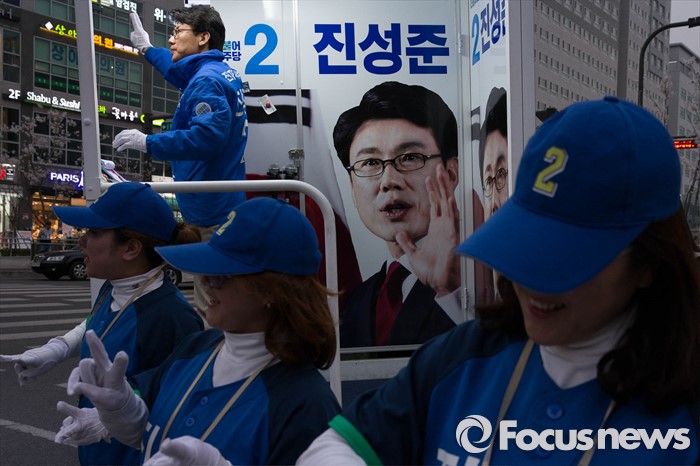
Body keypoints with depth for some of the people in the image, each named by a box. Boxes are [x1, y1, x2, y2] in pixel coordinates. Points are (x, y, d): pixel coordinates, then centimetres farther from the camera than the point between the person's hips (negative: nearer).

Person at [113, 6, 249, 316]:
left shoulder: (206, 80, -16)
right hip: (222, 206, 10)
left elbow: (207, 135, -29)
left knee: (209, 308, -5)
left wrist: (148, 143, -22)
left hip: (209, 212, -10)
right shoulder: (223, 73, 15)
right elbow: (182, 73, 37)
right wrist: (147, 49, 46)